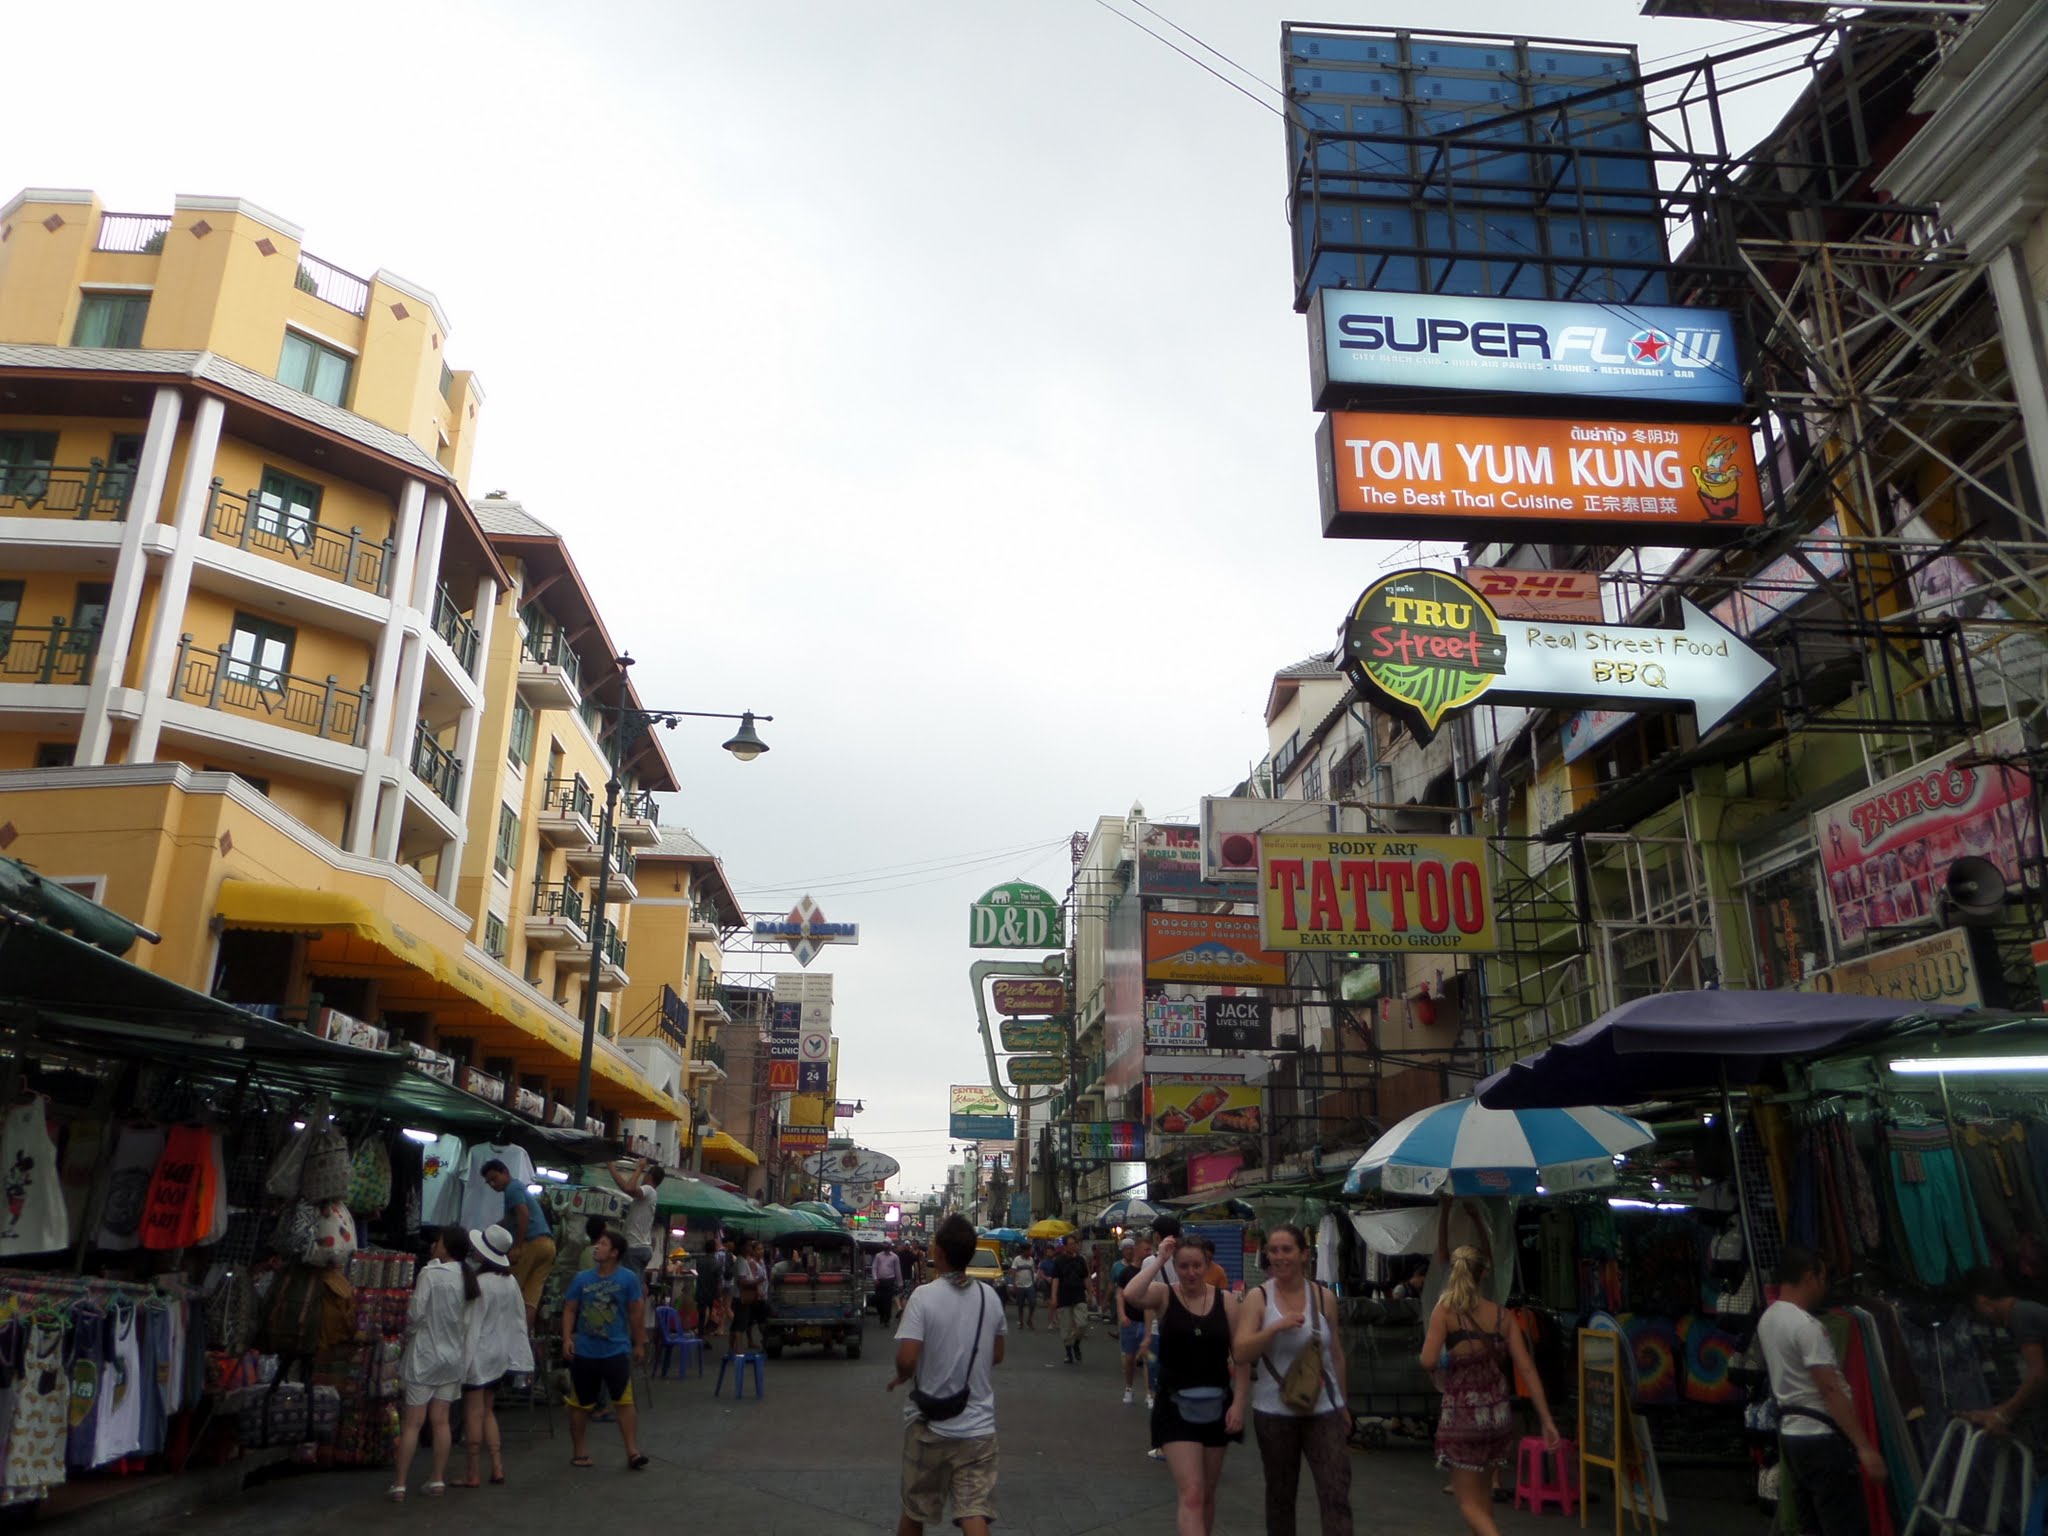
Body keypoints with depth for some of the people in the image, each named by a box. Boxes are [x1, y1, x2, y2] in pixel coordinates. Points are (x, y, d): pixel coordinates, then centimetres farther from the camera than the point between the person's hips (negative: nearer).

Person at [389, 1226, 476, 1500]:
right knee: (441, 1421, 11)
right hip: (452, 1355, 5)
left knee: (413, 1422, 1)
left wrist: (408, 1333, 4)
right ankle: (438, 1481, 14)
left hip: (424, 1355, -5)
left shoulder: (431, 1273, -15)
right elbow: (467, 1322, 3)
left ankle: (399, 1485, 4)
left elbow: (415, 1314, -14)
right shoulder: (468, 1279, 3)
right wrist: (454, 1337, 12)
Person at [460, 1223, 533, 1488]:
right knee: (488, 1412, 18)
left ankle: (473, 1475, 7)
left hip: (478, 1354, -7)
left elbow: (470, 1323, -19)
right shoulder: (510, 1281, 3)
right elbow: (519, 1319, 8)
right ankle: (497, 1468, 16)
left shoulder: (479, 1283, -19)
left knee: (474, 1414, 2)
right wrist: (519, 1356, 14)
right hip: (500, 1354, 7)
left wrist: (464, 1358, -15)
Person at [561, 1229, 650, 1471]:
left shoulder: (628, 1278, -5)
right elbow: (570, 1310, 5)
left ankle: (633, 1452, 2)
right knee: (579, 1404, 12)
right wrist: (567, 1339, -7)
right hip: (584, 1352, 3)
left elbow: (636, 1312, 0)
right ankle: (579, 1452, 27)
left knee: (624, 1402, -5)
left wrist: (639, 1344, 3)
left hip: (617, 1351, -3)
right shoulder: (582, 1278, 2)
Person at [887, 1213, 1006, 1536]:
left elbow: (906, 1359, -21)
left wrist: (901, 1377, 0)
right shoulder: (989, 1297, 1)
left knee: (914, 1510, 17)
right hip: (978, 1425, 2)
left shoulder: (924, 1296, -14)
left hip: (930, 1425, -2)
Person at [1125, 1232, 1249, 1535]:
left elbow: (1241, 1357, 1)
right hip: (1176, 1407, -3)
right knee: (1191, 1494, -12)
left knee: (1207, 1494, 17)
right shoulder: (1164, 1294, -7)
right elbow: (1130, 1295, -30)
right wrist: (1159, 1260, -21)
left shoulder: (1226, 1300, -2)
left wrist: (1238, 1404, -5)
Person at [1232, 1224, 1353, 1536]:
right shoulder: (1258, 1297, -5)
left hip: (1323, 1409, 1)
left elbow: (1336, 1352, 11)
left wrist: (1343, 1404, 15)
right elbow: (1241, 1354, -13)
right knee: (1280, 1496, 13)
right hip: (1274, 1411, -1)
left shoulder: (1324, 1297, 1)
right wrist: (1277, 1326, -25)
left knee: (1336, 1494, -7)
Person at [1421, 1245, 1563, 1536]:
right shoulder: (1501, 1313, 2)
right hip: (1498, 1413, 5)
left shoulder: (1445, 1310, -9)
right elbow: (1527, 1368, -1)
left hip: (1462, 1415, -5)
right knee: (1482, 1495, 23)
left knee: (1469, 1503, 4)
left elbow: (1428, 1362, -16)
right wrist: (1546, 1419, 2)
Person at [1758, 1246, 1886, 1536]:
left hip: (1791, 1434, 9)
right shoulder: (1806, 1325, -19)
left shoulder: (1767, 1319, 10)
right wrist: (1864, 1446, -21)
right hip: (1821, 1438, -9)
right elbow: (1830, 1390, -22)